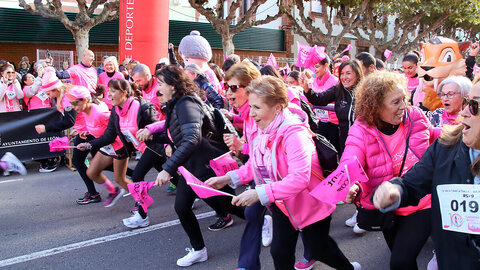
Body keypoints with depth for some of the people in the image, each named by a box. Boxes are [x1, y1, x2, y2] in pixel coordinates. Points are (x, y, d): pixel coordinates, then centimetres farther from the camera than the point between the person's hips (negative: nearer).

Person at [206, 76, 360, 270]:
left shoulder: (294, 133, -32)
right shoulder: (260, 130, -5)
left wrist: (260, 193, -42)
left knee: (319, 249, 15)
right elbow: (256, 164, 6)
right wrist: (228, 178, -7)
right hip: (282, 204, 7)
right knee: (280, 253, 10)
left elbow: (300, 178, -39)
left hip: (310, 203, -6)